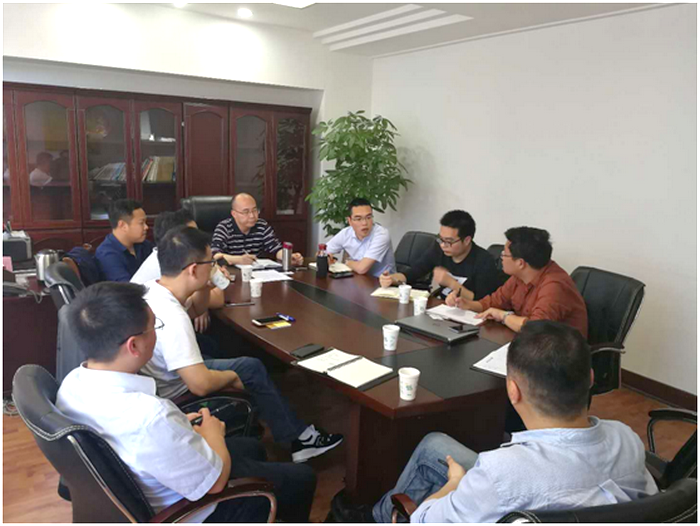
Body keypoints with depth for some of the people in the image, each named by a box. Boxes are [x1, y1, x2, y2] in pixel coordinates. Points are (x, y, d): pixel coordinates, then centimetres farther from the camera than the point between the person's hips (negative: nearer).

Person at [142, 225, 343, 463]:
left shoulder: (152, 288, -6)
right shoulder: (172, 317, -34)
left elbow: (194, 309, 14)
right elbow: (200, 385, -35)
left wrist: (205, 287, -7)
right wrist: (232, 377, -14)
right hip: (177, 397, -9)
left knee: (252, 365, 15)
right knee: (252, 370, 2)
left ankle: (297, 435, 24)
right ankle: (298, 438, 18)